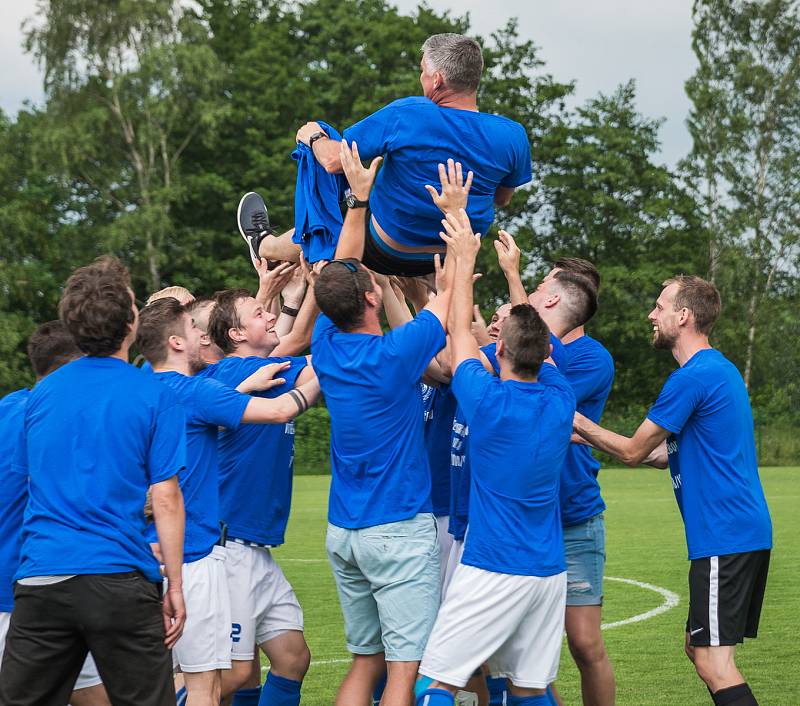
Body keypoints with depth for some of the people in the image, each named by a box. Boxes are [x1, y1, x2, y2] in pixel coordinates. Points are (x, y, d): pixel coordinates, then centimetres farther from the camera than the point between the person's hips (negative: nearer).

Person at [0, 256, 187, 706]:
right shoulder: (154, 397, -4)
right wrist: (175, 586, -1)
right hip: (121, 581, -4)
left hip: (40, 579, 4)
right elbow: (166, 499, -7)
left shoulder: (42, 394, 10)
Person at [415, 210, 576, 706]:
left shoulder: (488, 401, -11)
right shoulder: (561, 400, 2)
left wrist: (466, 259, 16)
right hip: (550, 570, 6)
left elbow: (460, 331, 5)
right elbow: (537, 340, 21)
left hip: (492, 571, -6)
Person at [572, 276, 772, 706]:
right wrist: (590, 439, 20)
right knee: (700, 648, 16)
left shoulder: (692, 378, -14)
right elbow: (668, 453, 22)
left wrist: (578, 422, 7)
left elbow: (633, 452, -6)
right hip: (747, 531, 10)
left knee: (712, 661, -10)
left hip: (723, 539, -10)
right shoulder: (721, 369, 17)